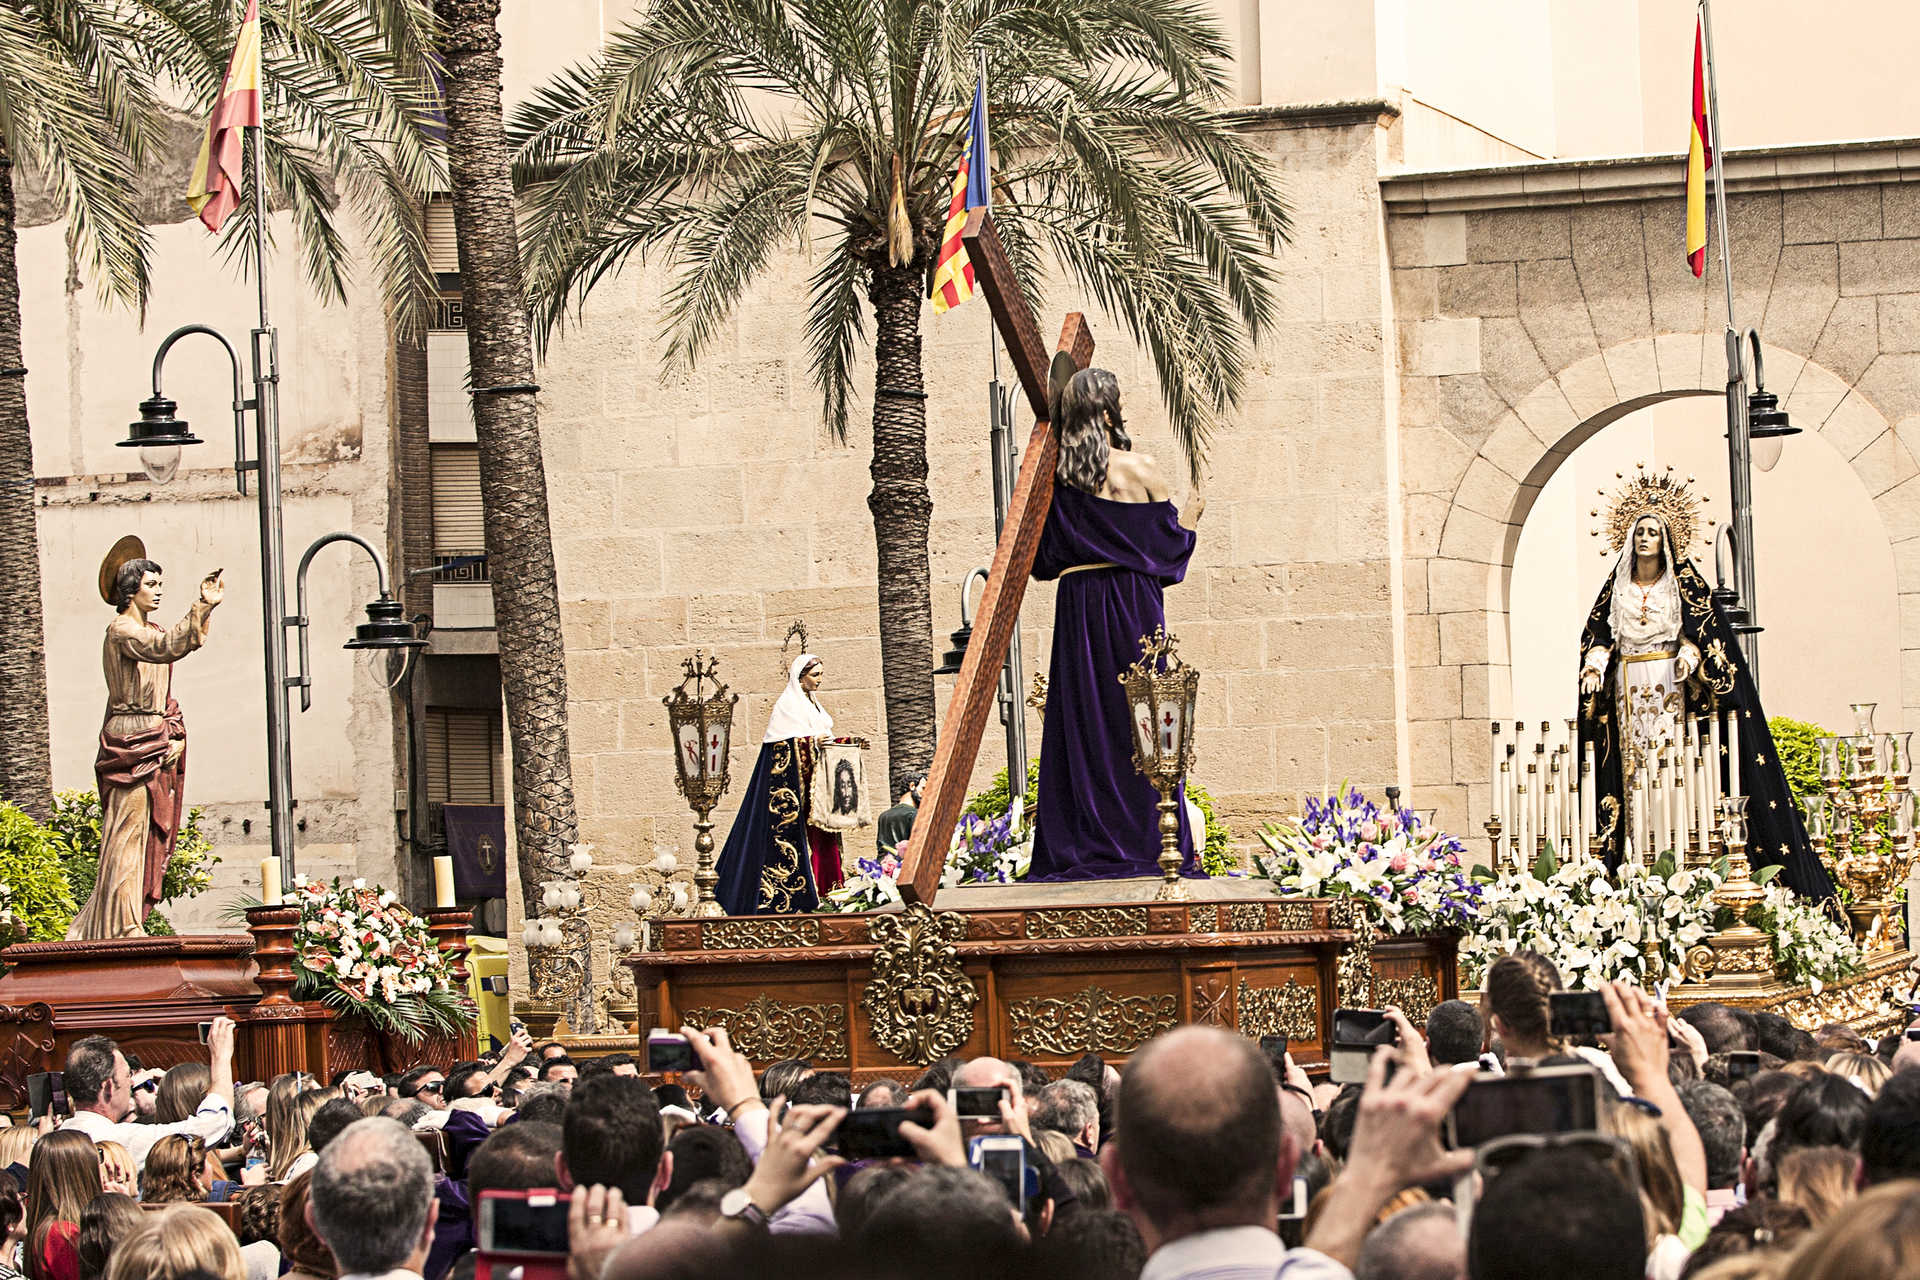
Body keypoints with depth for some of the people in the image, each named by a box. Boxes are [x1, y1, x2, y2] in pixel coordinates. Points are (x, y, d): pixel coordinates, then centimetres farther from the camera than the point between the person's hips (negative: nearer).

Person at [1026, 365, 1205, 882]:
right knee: (1140, 720, 2)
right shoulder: (1141, 471, -5)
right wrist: (1191, 517, 19)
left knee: (1080, 722, 4)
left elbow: (1042, 558, 5)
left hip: (1075, 605, 2)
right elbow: (1168, 544, -1)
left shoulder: (1054, 478, 1)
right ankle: (1145, 844, 0)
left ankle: (1081, 848, 1)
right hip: (1133, 602, -2)